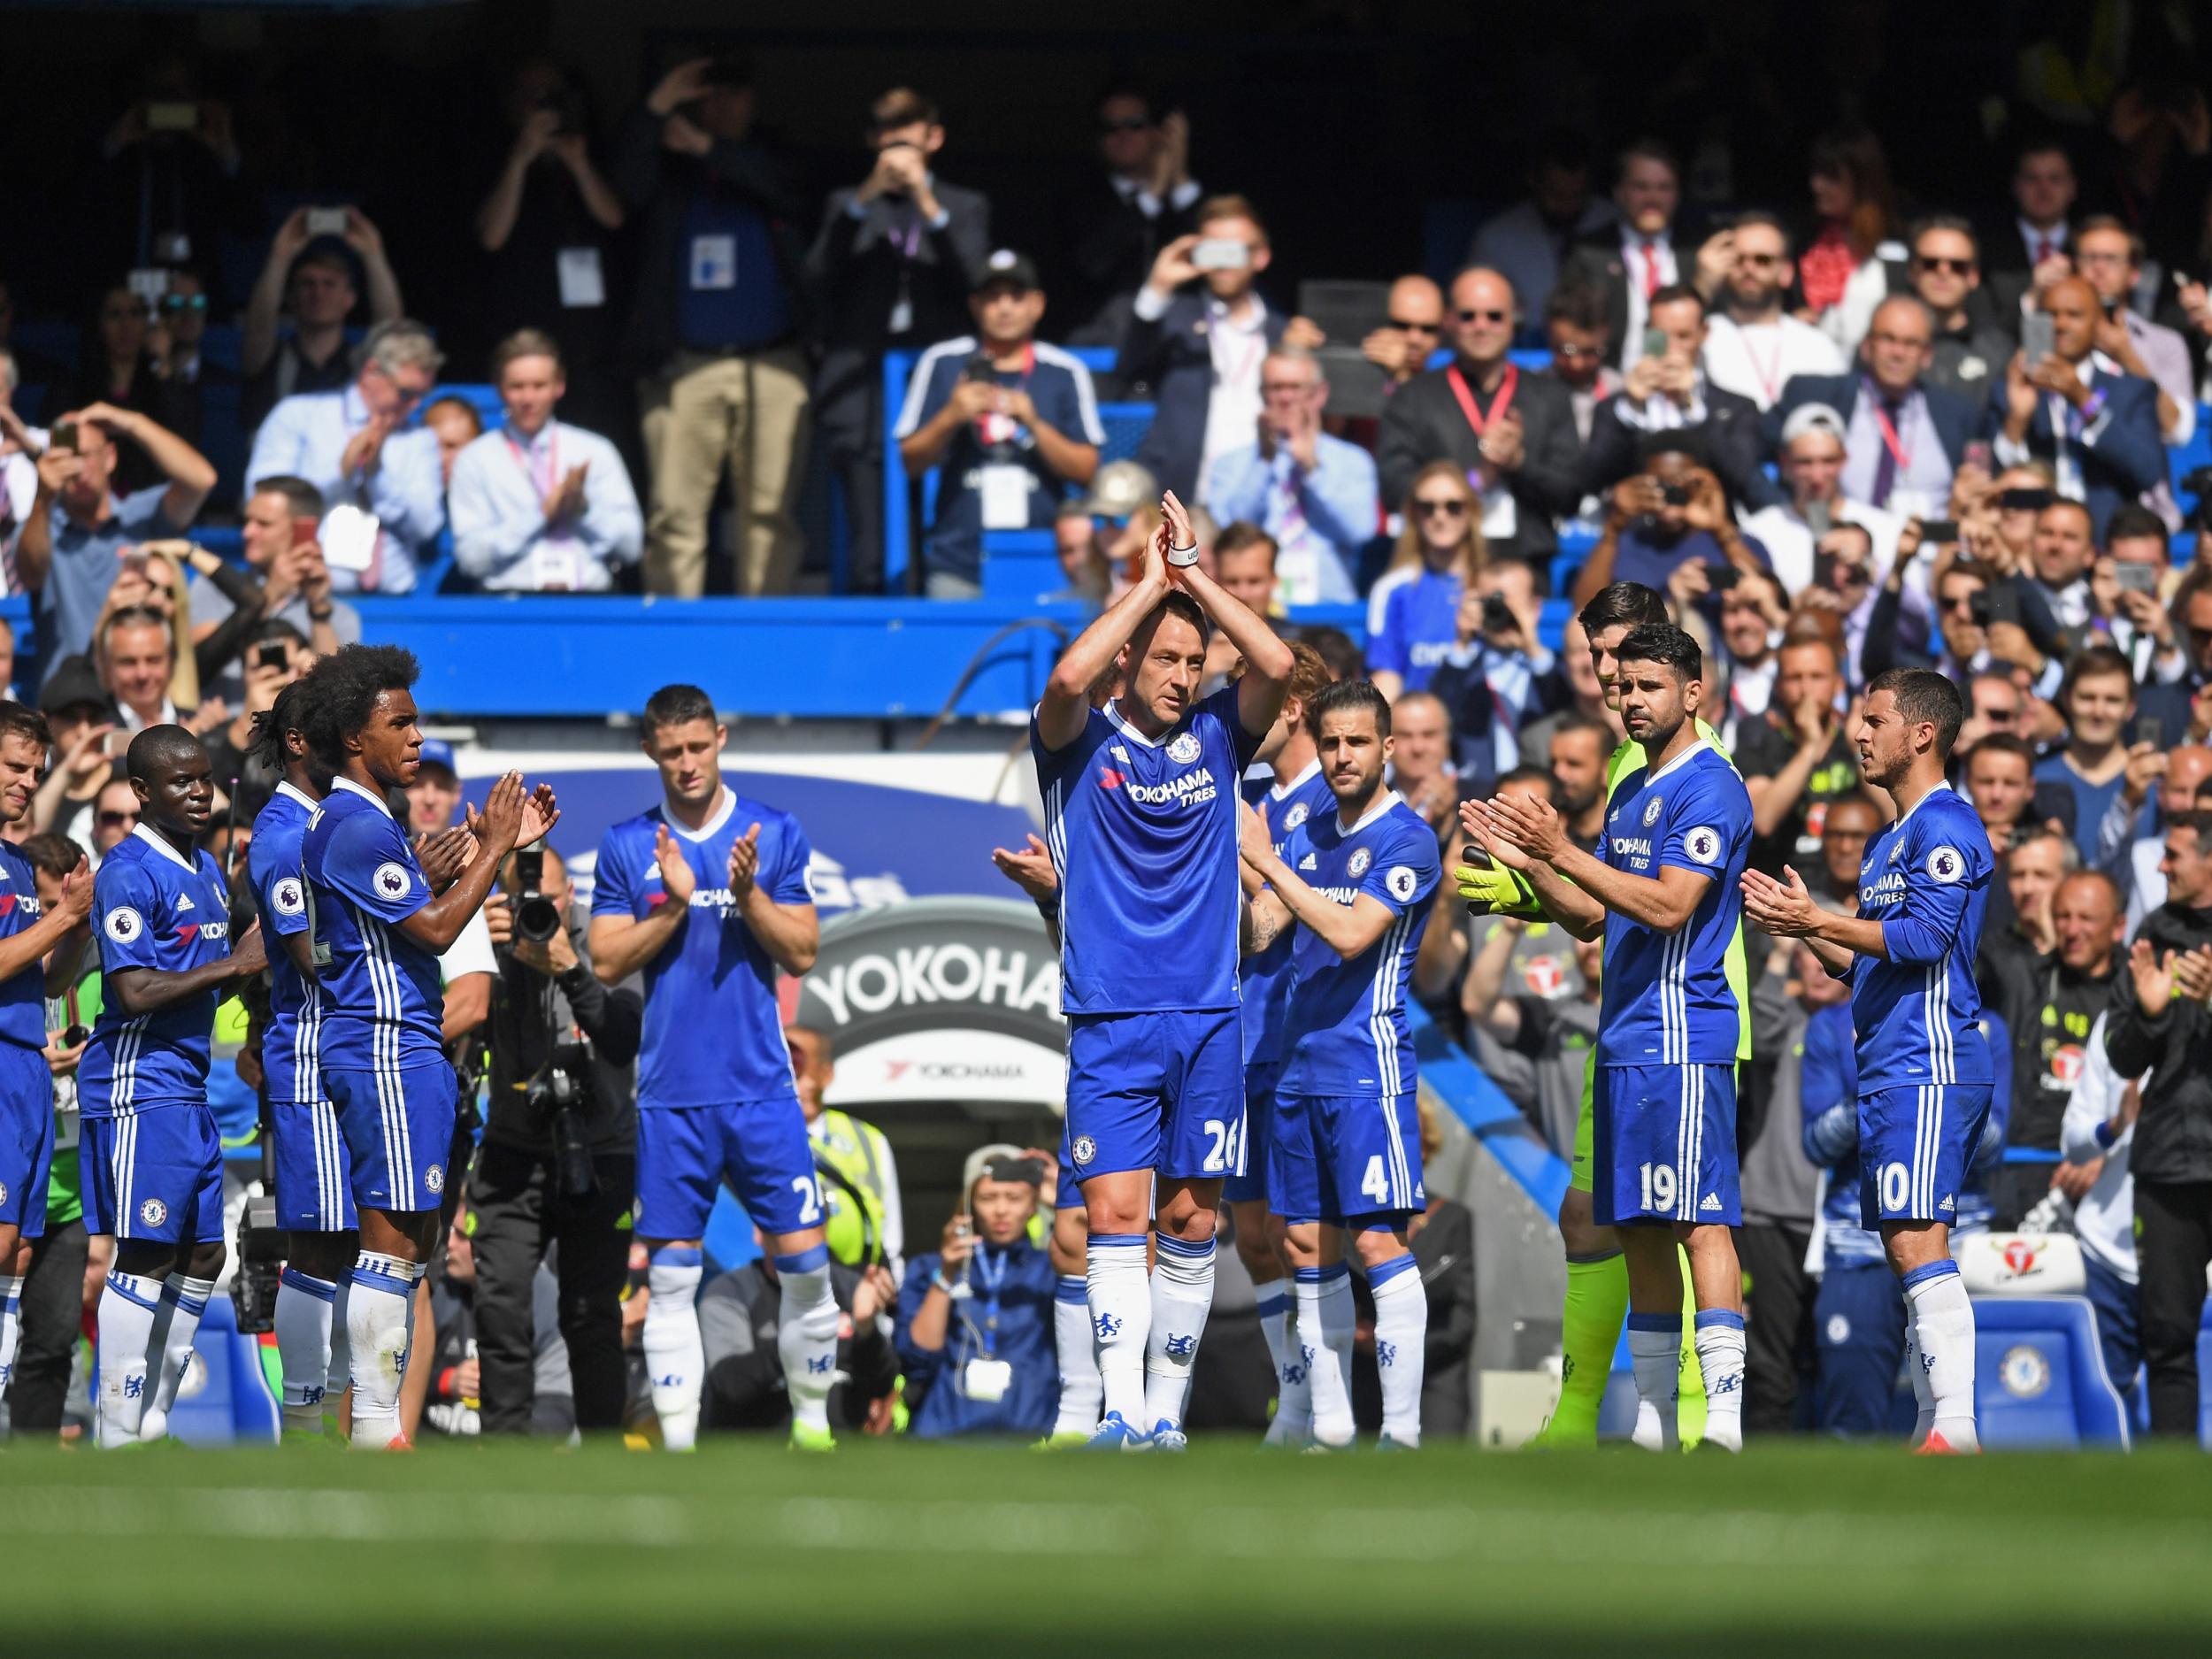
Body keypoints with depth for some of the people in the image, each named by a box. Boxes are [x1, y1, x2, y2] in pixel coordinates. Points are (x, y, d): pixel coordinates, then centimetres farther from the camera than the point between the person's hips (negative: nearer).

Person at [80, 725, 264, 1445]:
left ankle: (154, 1422, 17)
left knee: (200, 1257, 10)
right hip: (138, 1086, -9)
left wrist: (255, 960, 9)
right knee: (145, 1256, -9)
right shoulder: (129, 873, -13)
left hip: (189, 1087, 9)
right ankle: (119, 1438, -7)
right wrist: (235, 964, -16)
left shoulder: (208, 871, 16)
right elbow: (135, 992, -20)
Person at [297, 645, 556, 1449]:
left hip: (401, 1046, 11)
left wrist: (491, 845, 15)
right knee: (394, 1236, -11)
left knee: (411, 1235, 11)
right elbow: (434, 929, -17)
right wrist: (493, 849, -9)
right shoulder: (355, 826, -15)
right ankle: (375, 1428, -11)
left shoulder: (363, 822, 18)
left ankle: (378, 1418, 12)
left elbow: (418, 907, 21)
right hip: (386, 1051, -11)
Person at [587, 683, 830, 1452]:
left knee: (804, 1259, -2)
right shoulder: (626, 846, 5)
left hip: (761, 1085, 0)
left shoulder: (775, 833, 4)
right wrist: (674, 904, -12)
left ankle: (812, 1419, 13)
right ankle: (678, 1441, 3)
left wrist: (748, 893, -14)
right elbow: (606, 963, 0)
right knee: (671, 1274, 0)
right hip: (670, 1093, 0)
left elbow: (801, 953, 1)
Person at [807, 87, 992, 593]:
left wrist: (930, 207, -7)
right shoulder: (846, 205, 19)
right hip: (863, 387, 0)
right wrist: (865, 199, -7)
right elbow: (819, 275, 1)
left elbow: (972, 280, 2)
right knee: (869, 558, -9)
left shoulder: (965, 207, 19)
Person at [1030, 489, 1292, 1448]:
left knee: (1191, 1222, 3)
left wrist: (1193, 573, -4)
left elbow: (1278, 665, -6)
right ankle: (1122, 1413, -16)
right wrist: (1150, 584, -10)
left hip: (1208, 1018, 3)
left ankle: (1167, 1407, 10)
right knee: (1114, 1214, -11)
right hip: (1110, 1019, -3)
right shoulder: (1082, 745, 2)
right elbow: (1068, 678, -20)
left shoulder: (1216, 737, 10)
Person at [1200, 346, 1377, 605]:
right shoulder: (1227, 465, 15)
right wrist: (1265, 460, -6)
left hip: (1330, 604, 1)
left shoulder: (1353, 461, 16)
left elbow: (1360, 530, -1)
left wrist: (1311, 465, -3)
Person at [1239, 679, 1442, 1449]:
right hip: (1299, 1064, 7)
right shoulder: (1307, 836, 14)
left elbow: (1351, 933, -18)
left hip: (1368, 1069, -7)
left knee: (1377, 1240, -10)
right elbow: (1258, 930, 11)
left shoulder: (1406, 838, -7)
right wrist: (1228, 865, -4)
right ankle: (1329, 1428, 11)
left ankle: (1401, 1427, -11)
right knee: (1308, 1246, 7)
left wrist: (1271, 864, -16)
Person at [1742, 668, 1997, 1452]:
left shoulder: (1946, 828, -8)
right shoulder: (1888, 841, 22)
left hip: (1928, 1069, -10)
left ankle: (1956, 1429, -20)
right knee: (1907, 1249, 8)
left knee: (1918, 1242, -16)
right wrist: (1799, 926, 15)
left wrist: (1820, 921, -15)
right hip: (1887, 1070, 10)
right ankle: (1932, 1432, 10)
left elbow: (1925, 936, -20)